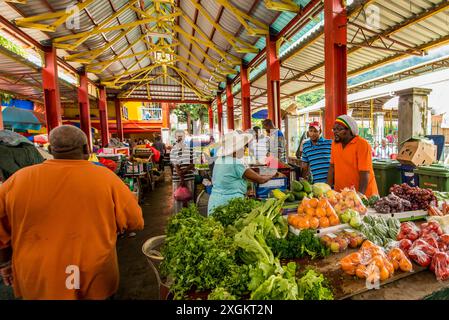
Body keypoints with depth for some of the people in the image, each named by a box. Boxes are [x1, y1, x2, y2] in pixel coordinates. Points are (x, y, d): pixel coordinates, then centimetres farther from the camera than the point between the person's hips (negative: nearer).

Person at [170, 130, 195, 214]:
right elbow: (175, 165, -6)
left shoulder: (190, 148, 3)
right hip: (178, 177, -1)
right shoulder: (173, 150, -2)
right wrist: (181, 178, -12)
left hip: (189, 176, 1)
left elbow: (193, 163, 1)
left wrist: (185, 170, -13)